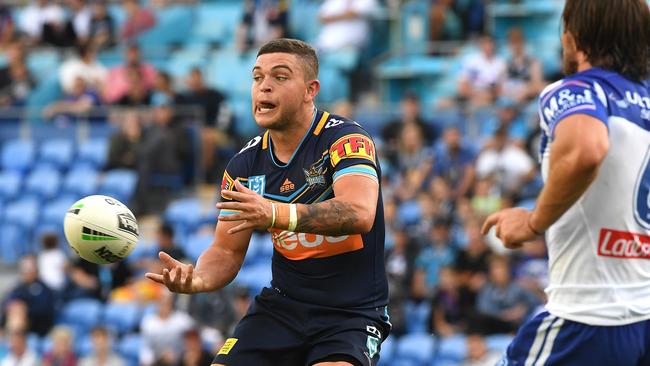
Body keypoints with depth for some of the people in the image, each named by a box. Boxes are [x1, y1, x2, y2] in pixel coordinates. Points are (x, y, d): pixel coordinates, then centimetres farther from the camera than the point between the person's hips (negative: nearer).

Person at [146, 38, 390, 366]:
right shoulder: (244, 165, 5)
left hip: (352, 311, -5)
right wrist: (195, 280, -16)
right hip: (281, 305, 5)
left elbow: (360, 213, -31)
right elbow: (227, 251, 8)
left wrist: (276, 213, -44)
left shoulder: (345, 138, -13)